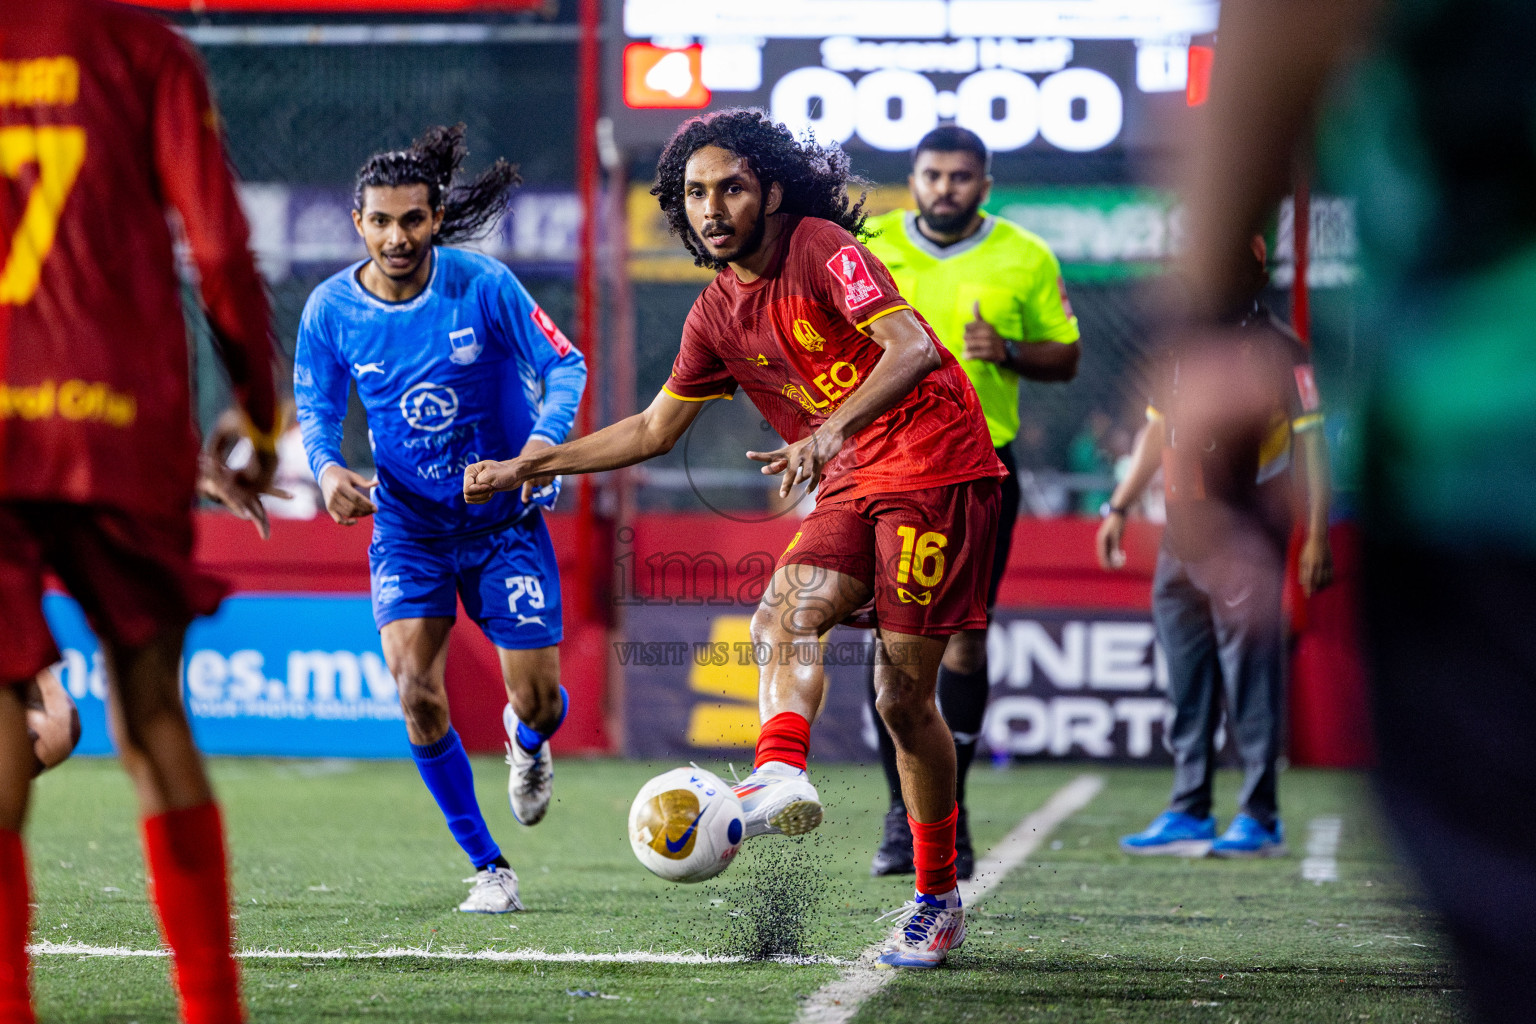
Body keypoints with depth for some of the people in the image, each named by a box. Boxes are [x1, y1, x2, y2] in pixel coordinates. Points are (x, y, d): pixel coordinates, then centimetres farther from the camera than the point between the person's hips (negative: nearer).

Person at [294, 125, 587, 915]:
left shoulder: (483, 285, -16)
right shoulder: (331, 309, -9)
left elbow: (563, 365, -8)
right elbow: (315, 411, 2)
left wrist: (542, 443, -27)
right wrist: (328, 469, -19)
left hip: (505, 518, -1)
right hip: (407, 524, 1)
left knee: (536, 700, -2)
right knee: (416, 689, -17)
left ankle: (526, 741, 41)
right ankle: (488, 869, -1)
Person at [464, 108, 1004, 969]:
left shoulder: (822, 249, -12)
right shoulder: (717, 315, 10)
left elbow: (912, 348, -26)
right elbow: (653, 429, 21)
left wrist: (833, 429, -41)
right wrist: (531, 467, 17)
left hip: (936, 470, -7)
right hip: (851, 486, 7)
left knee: (903, 692, -6)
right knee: (788, 610, -23)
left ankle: (939, 899, 6)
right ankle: (782, 776, -46)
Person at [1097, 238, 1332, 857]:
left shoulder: (1279, 351, -5)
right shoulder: (1183, 348, 15)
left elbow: (1311, 445, -7)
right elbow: (1156, 433, 24)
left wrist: (1317, 537, -12)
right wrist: (1119, 508, 20)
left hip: (1247, 543, -7)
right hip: (1181, 543, 7)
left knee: (1250, 684, -5)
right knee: (1186, 685, 9)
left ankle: (1259, 819, 0)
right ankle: (1188, 816, 16)